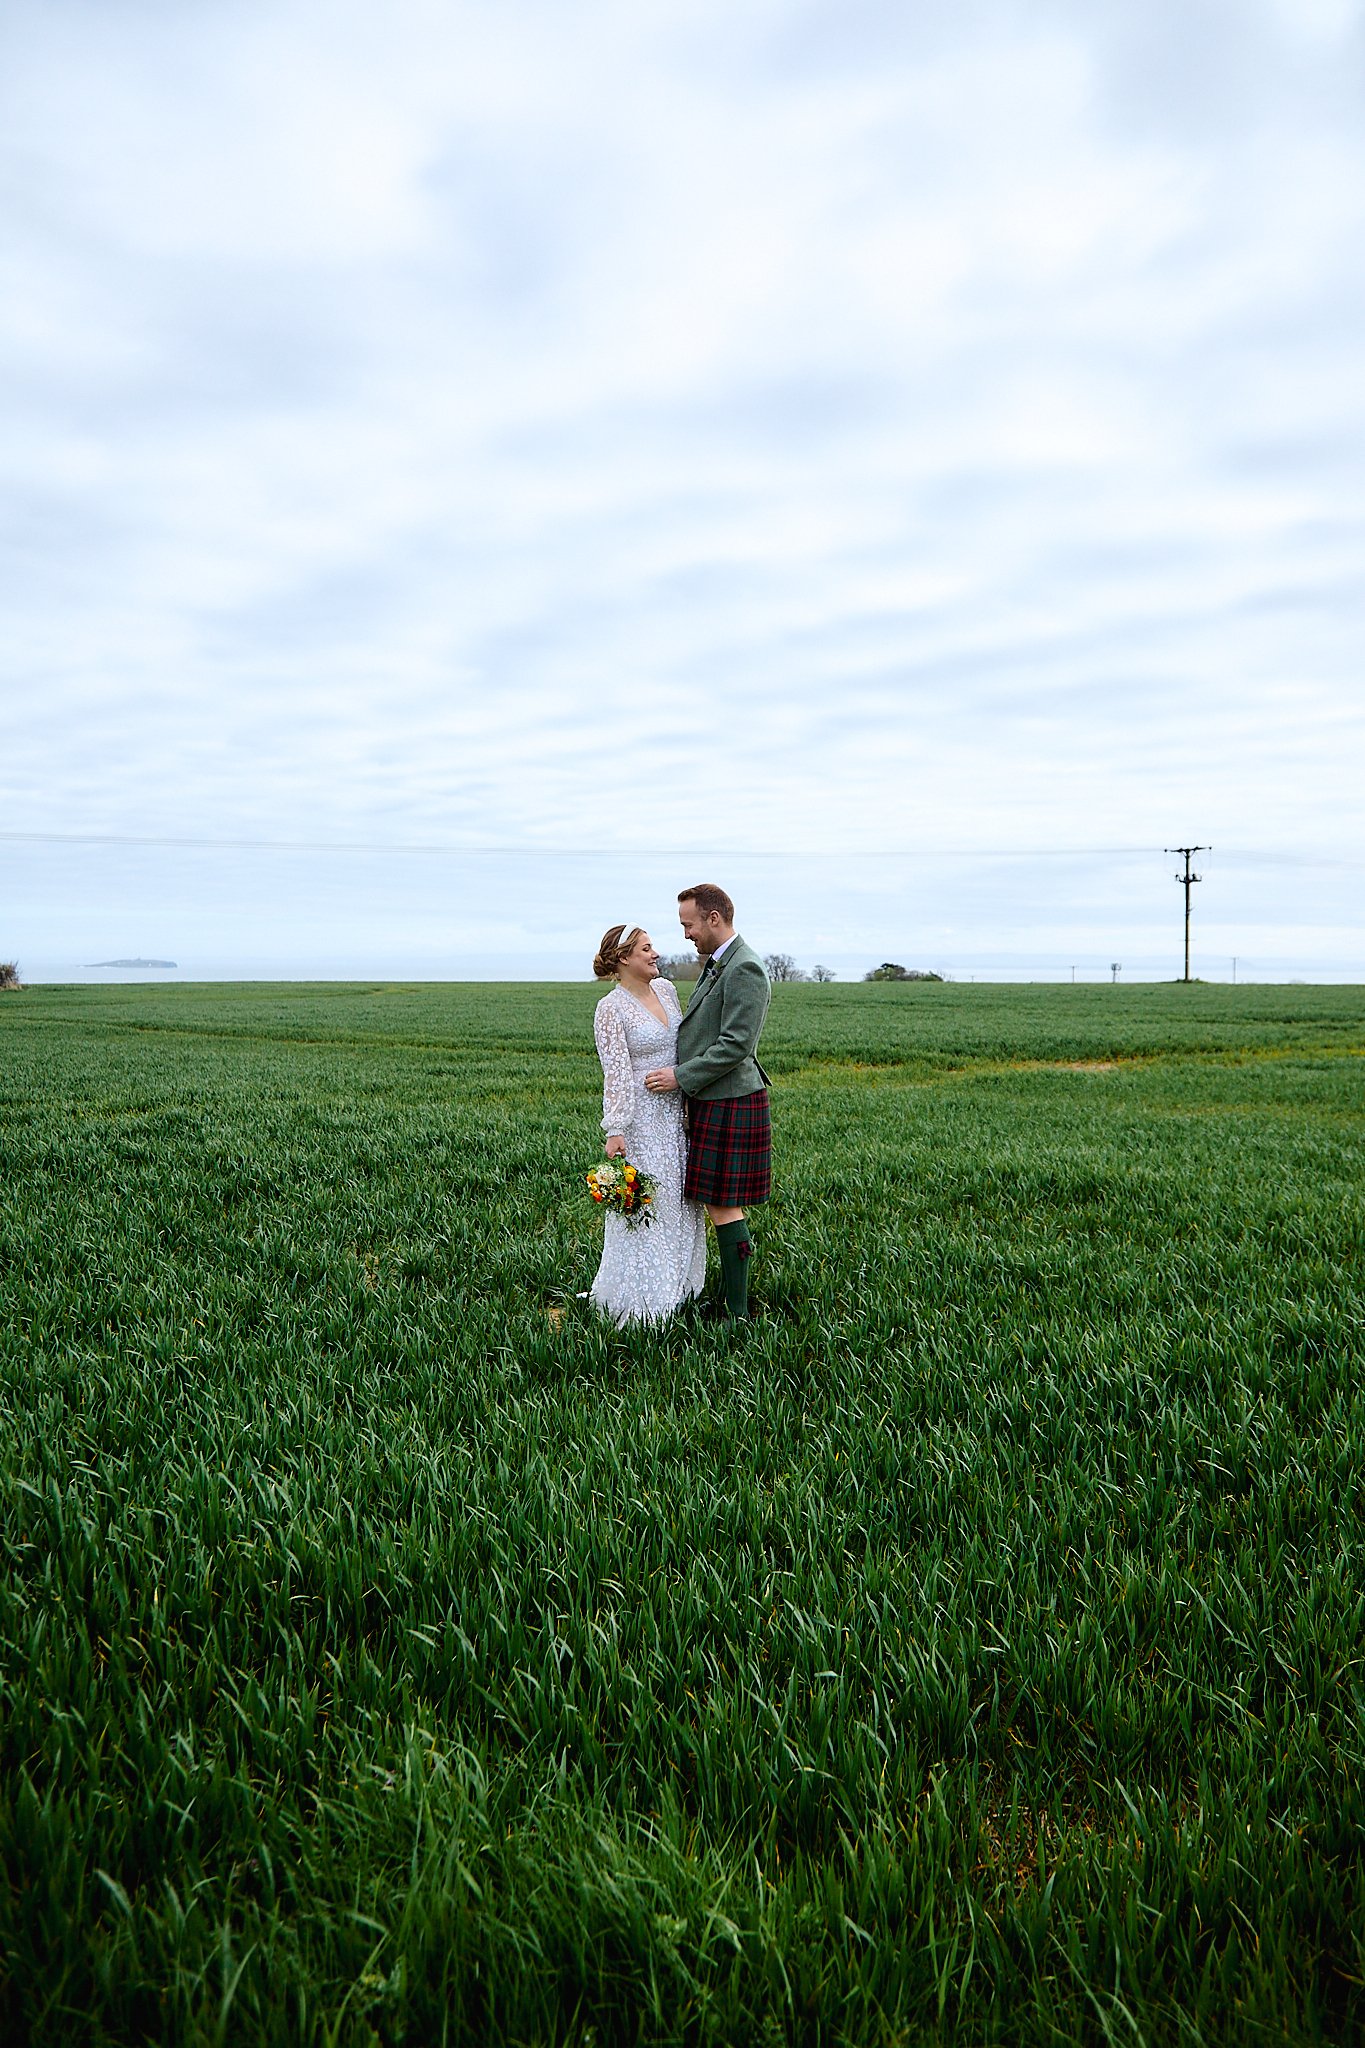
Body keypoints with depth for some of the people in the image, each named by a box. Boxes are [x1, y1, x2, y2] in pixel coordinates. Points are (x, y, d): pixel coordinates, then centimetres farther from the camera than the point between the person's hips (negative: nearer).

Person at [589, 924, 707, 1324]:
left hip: (674, 1113, 7)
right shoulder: (611, 1009, -12)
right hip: (641, 1116, -7)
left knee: (678, 1201, 13)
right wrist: (615, 1129, -21)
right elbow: (616, 1074, -17)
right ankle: (636, 1302, 10)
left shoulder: (666, 989, 8)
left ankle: (674, 1286, 27)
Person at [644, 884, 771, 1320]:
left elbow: (736, 1045, -22)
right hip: (711, 1102, 10)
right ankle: (728, 1297, 23)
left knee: (724, 1206, -4)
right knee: (719, 1203, 14)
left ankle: (735, 1311, 4)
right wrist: (678, 1070, 11)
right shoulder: (715, 965, 15)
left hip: (728, 1104, -10)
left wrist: (680, 1076, -17)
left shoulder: (744, 969, -17)